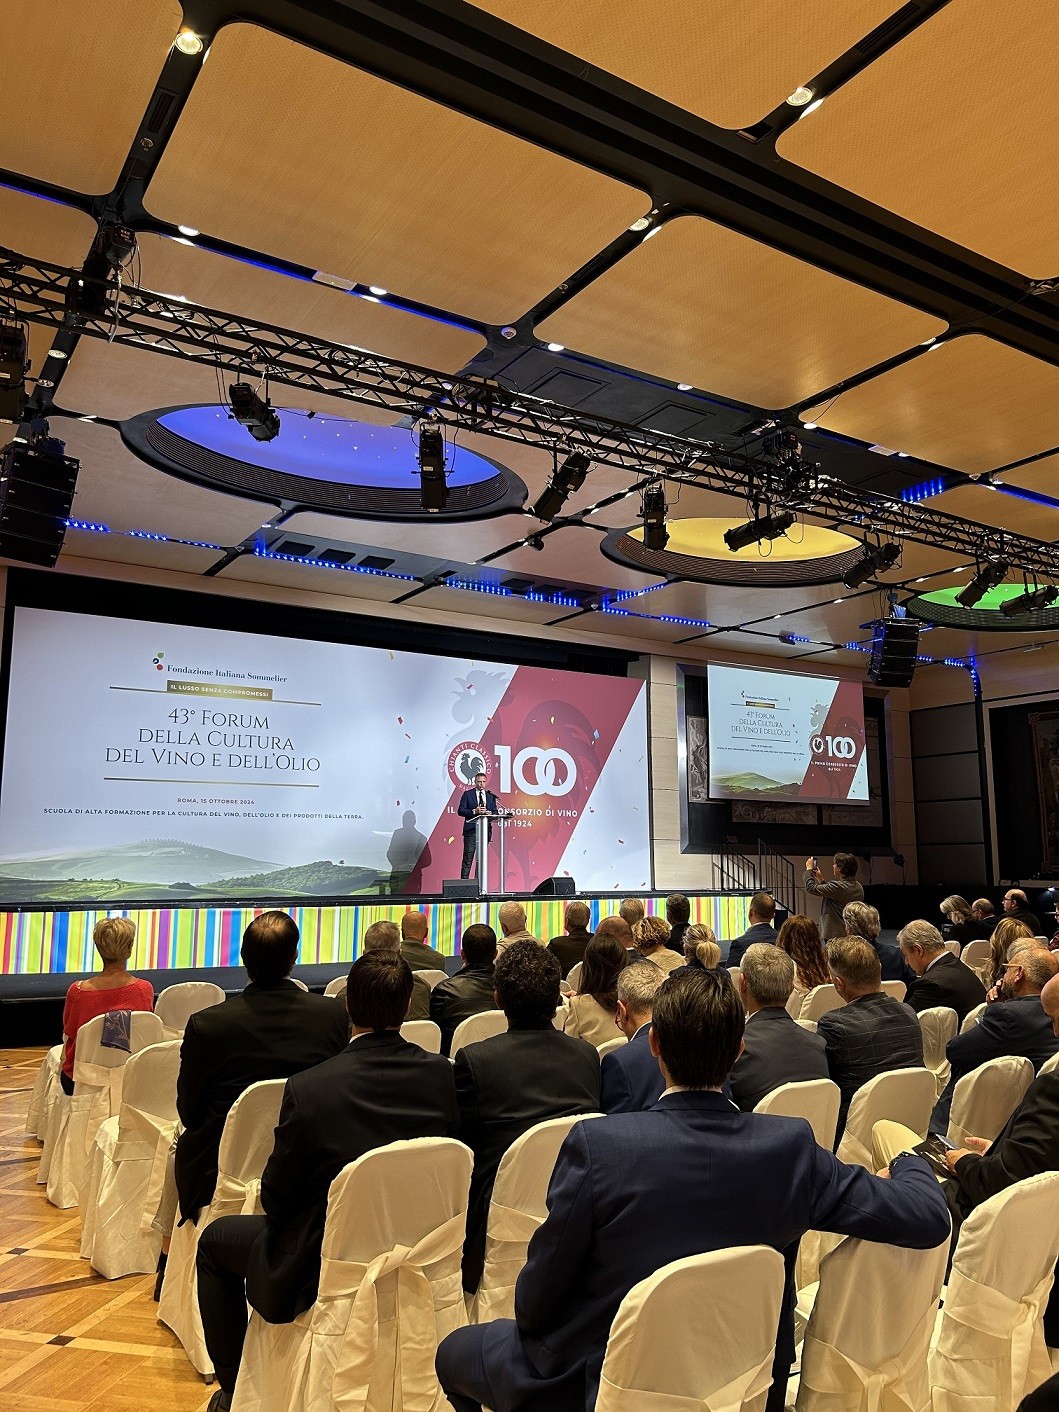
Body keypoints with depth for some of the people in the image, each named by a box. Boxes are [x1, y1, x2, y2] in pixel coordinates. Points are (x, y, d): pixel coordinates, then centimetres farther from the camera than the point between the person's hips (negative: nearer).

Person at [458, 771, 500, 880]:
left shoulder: (491, 796, 15)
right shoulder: (467, 794, 4)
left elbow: (496, 813, 12)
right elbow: (460, 811, -3)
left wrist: (489, 813, -11)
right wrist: (474, 811, -16)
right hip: (471, 830, -4)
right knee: (468, 858, -8)